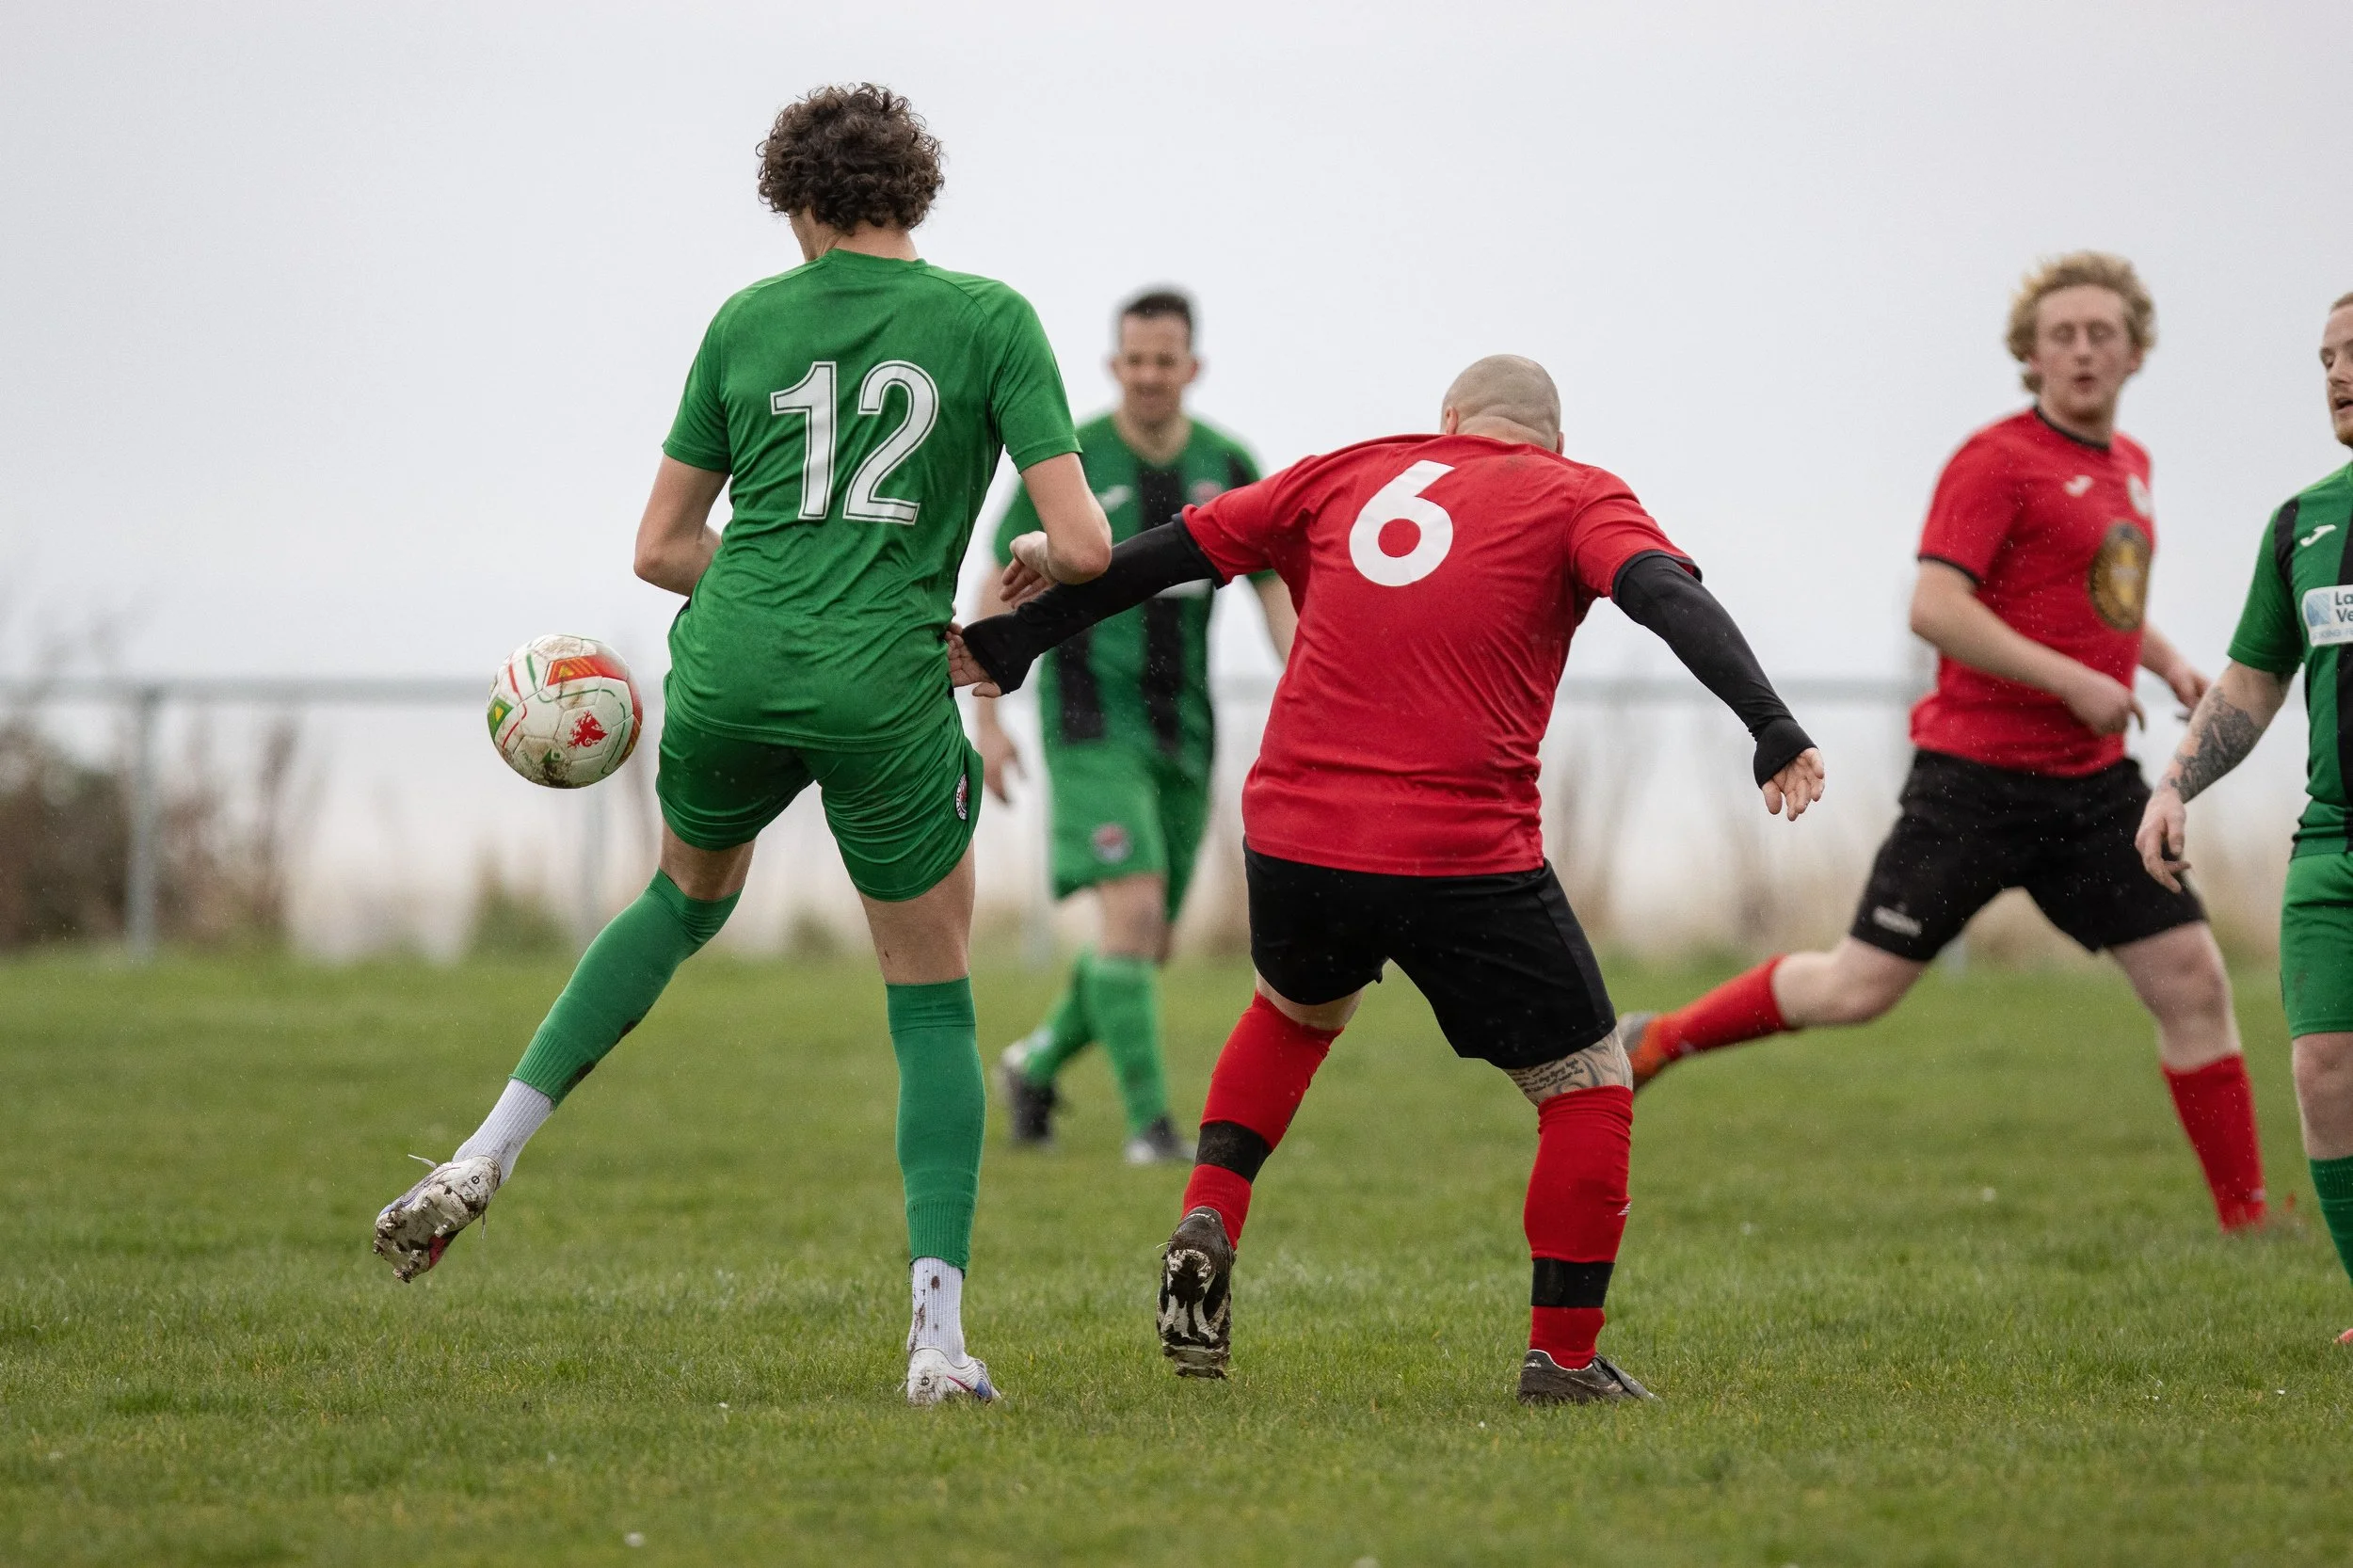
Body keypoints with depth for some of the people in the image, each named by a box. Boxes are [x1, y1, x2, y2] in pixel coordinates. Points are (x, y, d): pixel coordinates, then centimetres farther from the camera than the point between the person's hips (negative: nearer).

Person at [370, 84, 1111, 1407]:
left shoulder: (748, 321, 9)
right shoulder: (990, 319, 1)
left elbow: (661, 547, 13)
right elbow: (1086, 545, -5)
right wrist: (1034, 561, 17)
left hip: (731, 668, 3)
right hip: (886, 698, -3)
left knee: (687, 902, 32)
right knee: (935, 1004, 12)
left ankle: (488, 1157, 20)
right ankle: (940, 1335, -1)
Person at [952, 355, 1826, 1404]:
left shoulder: (1349, 474, 17)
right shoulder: (1577, 498, 8)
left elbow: (1171, 554, 20)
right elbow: (1668, 595, -11)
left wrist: (1013, 642, 29)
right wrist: (1771, 729, -21)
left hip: (1292, 839, 4)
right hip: (1464, 857, -4)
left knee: (1296, 1012, 35)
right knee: (1588, 1087, 12)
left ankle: (1207, 1223, 17)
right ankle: (1562, 1358, 7)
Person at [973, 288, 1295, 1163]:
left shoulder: (1228, 469, 2)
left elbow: (1280, 599, 2)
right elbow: (1000, 591, -2)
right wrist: (985, 723, -9)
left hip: (1182, 733, 5)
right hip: (1092, 727, -5)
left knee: (1151, 948, 9)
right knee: (1133, 911, -20)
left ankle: (1037, 1064, 34)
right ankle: (1149, 1123, -14)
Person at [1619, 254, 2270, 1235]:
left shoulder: (2128, 465, 15)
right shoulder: (1997, 462, -11)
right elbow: (1934, 607, -21)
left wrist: (2167, 662, 15)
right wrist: (2074, 682, -23)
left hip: (2093, 785, 7)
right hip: (1978, 775, -7)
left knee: (2192, 983, -1)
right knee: (1860, 987, -5)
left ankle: (2245, 1220, 7)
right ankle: (1655, 1042, 15)